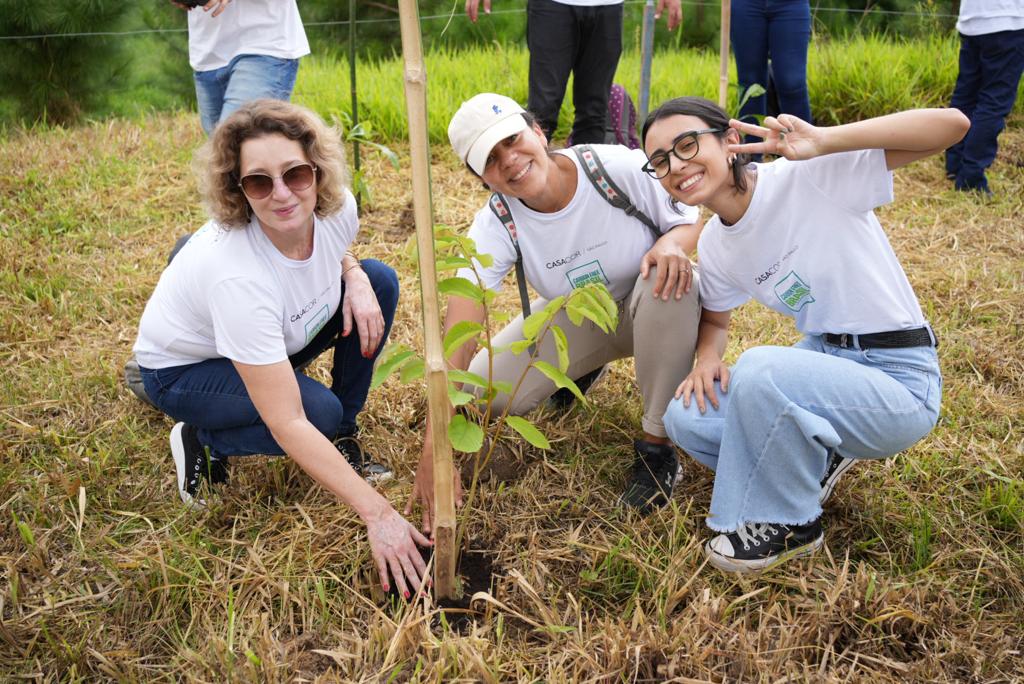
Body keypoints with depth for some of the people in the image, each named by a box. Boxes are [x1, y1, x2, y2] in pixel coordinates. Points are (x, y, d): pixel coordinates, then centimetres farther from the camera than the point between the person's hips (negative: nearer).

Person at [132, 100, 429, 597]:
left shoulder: (336, 207, -23)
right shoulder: (237, 273, -41)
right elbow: (287, 425, -40)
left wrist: (356, 278, -18)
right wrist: (377, 513, -41)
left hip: (264, 343, 7)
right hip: (183, 368, -6)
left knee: (379, 280, -12)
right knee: (320, 410, -30)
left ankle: (344, 439, 0)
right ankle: (202, 443, -1)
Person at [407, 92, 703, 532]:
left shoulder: (623, 169, -29)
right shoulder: (495, 227, -23)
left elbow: (697, 220, -11)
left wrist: (674, 242, -39)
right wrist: (434, 454, -41)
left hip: (649, 312, -2)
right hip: (574, 318, 2)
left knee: (668, 279, -38)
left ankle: (656, 445, -19)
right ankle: (582, 366, 18)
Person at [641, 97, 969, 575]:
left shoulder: (809, 178, -19)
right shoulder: (714, 246, 3)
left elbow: (951, 124, -27)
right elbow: (715, 318, 21)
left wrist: (823, 141, -35)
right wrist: (707, 357, -3)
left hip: (899, 382, -7)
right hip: (823, 357, 7)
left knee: (759, 370, -33)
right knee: (685, 417, -8)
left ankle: (788, 524, -8)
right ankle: (816, 458, 14)